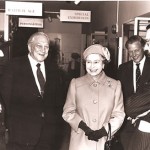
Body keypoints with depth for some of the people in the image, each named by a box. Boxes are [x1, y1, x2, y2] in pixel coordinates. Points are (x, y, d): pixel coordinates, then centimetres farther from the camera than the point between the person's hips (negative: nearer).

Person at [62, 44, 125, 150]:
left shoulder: (115, 85, -1)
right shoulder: (75, 83, -2)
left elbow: (119, 115, 0)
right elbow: (68, 112, 0)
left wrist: (103, 131, -13)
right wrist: (85, 128, -13)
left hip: (104, 141, 1)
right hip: (80, 141, 0)